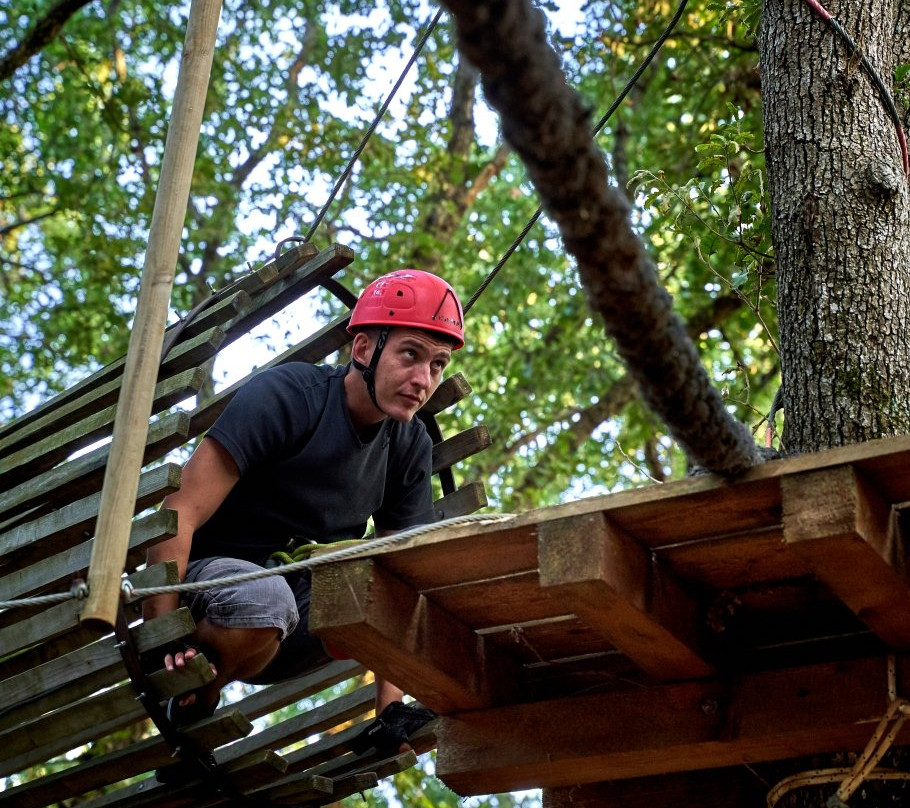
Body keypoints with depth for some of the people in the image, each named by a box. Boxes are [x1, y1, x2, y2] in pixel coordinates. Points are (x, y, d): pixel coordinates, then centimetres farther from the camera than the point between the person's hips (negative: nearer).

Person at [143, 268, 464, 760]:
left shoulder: (410, 446, -2)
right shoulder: (285, 397, -20)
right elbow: (180, 514, -25)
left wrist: (390, 709, -15)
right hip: (211, 576, -5)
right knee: (263, 597, -39)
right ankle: (188, 715, -11)